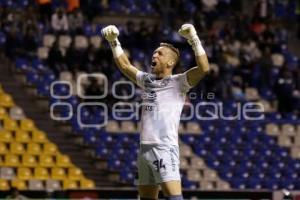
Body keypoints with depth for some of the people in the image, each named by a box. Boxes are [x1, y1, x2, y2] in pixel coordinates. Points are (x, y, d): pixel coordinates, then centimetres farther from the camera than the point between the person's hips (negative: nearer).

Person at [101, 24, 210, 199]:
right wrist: (114, 42, 25)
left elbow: (204, 68, -18)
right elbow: (125, 66, 31)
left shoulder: (178, 82, -3)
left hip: (165, 149, -8)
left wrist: (194, 40, -21)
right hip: (145, 149, 8)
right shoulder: (147, 80, 17)